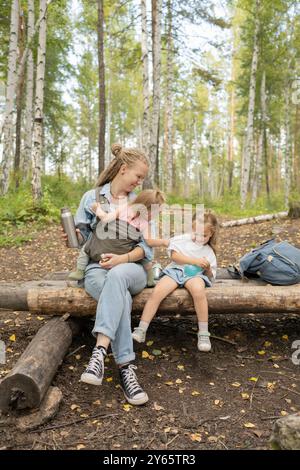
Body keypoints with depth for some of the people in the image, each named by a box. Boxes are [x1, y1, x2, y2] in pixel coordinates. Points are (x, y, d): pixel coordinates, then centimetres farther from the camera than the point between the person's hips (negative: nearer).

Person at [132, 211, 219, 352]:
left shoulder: (209, 252, 16)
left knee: (198, 290, -37)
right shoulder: (182, 239, 10)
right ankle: (141, 331, -19)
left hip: (195, 274, 0)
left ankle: (203, 333, -25)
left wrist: (208, 269, -7)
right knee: (156, 292, -28)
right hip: (175, 271, 0)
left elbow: (210, 277, 16)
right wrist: (194, 261, -14)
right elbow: (175, 256, -5)